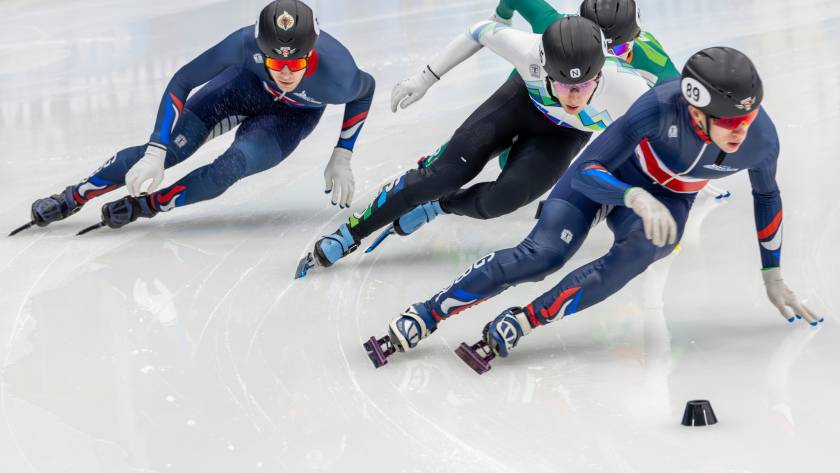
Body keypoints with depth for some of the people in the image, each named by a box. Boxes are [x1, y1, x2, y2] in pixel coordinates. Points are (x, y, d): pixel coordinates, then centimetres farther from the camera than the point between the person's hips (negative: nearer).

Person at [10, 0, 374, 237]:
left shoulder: (337, 77, -40)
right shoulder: (246, 44, -39)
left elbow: (366, 89, -13)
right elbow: (181, 83, -26)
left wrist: (342, 157, -12)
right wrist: (154, 154, -30)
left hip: (294, 116, -1)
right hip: (247, 83, 1)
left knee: (231, 167, -26)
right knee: (167, 150, -9)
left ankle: (143, 206, -10)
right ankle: (71, 199, 5)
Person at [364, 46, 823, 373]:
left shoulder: (760, 139, -26)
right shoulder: (662, 105, -37)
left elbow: (767, 195, -1)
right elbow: (585, 174, -33)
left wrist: (773, 279, 7)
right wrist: (637, 199, -52)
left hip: (667, 200, 2)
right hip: (608, 176, -2)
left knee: (634, 255, -33)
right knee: (542, 254, -24)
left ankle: (509, 330, -32)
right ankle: (417, 321, -15)